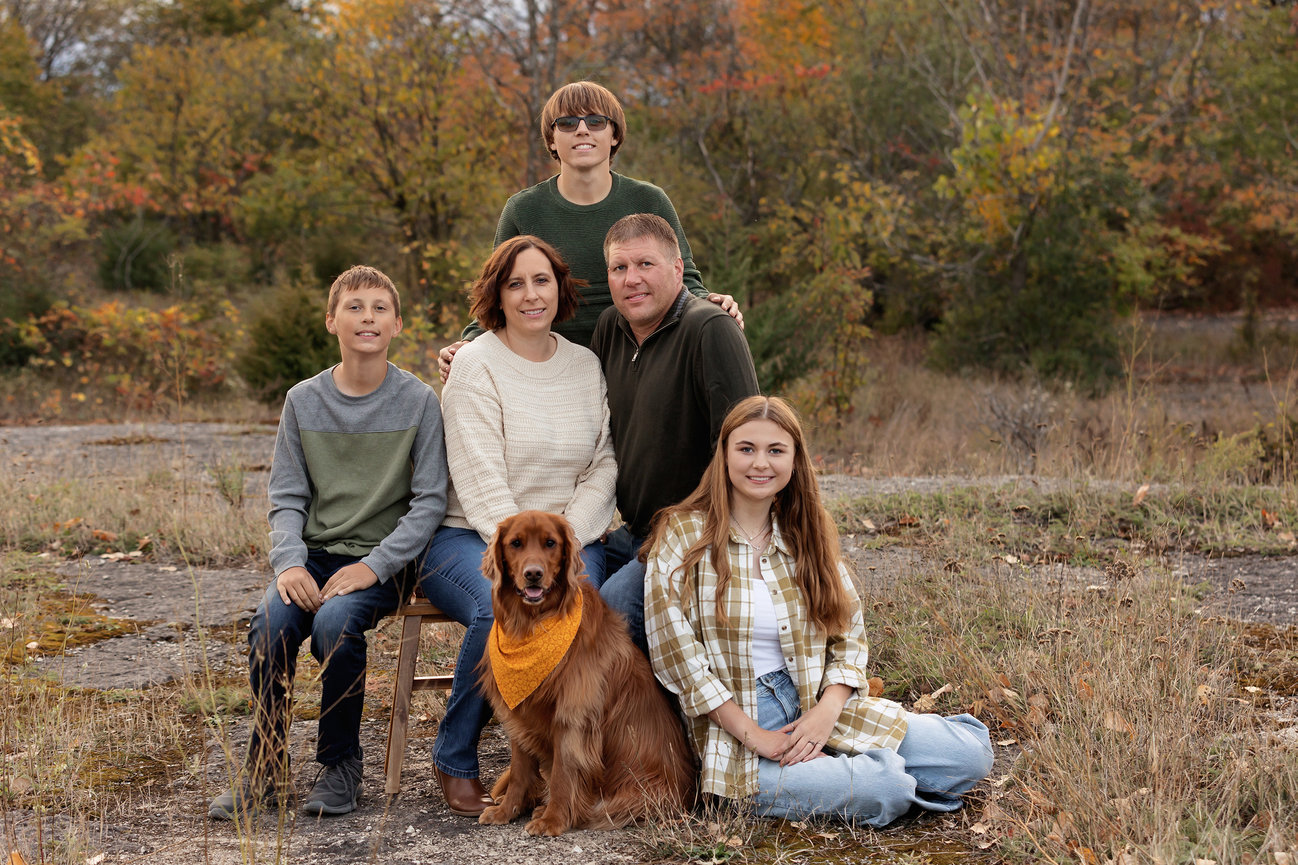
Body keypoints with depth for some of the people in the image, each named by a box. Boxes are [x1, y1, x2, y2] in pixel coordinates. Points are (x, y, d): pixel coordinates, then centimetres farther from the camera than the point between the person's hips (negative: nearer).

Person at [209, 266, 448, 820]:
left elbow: (429, 502, -4)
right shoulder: (303, 401, 7)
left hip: (382, 560, -2)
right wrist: (288, 562, -13)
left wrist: (373, 565, -15)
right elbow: (287, 498, 7)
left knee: (336, 622, -31)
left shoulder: (418, 401, -1)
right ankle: (265, 768, -8)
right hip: (314, 553, 3)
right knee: (271, 622, -27)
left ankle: (341, 765, -10)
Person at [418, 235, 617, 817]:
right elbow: (481, 484, -13)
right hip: (471, 535, -3)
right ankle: (454, 762, -13)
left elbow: (603, 465, 7)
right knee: (500, 608, -35)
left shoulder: (585, 365, 11)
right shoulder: (476, 365, -5)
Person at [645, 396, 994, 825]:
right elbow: (676, 656, -10)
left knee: (970, 753, -11)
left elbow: (849, 633, 9)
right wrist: (755, 736, -14)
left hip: (815, 706, 5)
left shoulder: (808, 536, 11)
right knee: (880, 791, -28)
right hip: (730, 726, -5)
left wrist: (825, 714, -10)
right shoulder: (681, 536, -4)